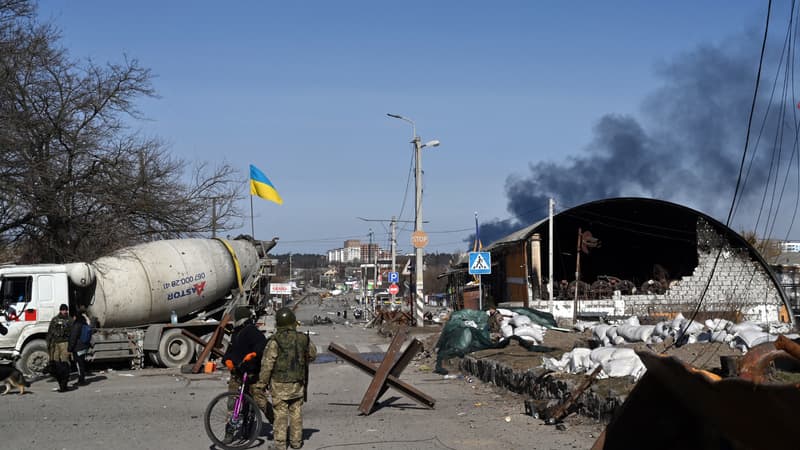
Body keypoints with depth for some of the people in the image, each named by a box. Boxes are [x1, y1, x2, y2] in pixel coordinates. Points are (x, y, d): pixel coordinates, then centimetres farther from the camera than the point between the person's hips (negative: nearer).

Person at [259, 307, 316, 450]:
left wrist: (263, 381, -2)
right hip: (298, 382, 4)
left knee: (280, 413, 2)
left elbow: (267, 363, -13)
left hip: (279, 383, -4)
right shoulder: (303, 339, -1)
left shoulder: (275, 341, -15)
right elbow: (312, 354, 17)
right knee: (296, 412, 14)